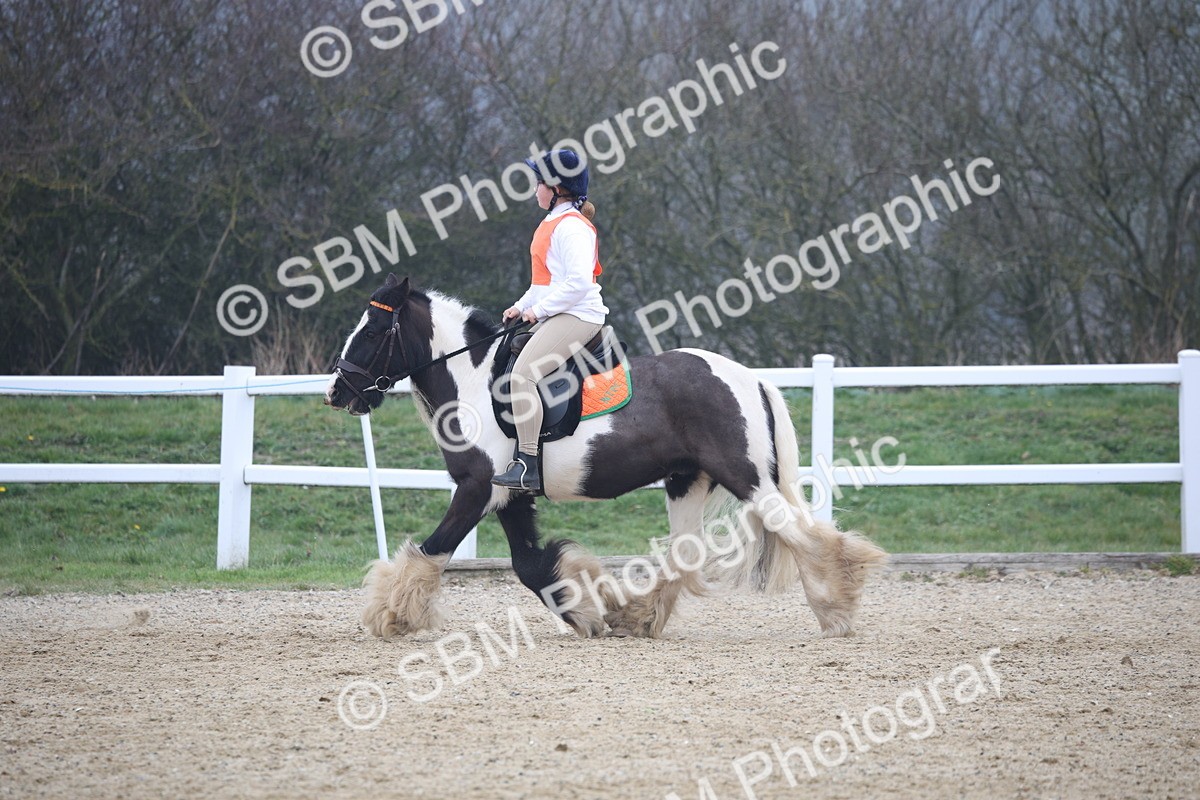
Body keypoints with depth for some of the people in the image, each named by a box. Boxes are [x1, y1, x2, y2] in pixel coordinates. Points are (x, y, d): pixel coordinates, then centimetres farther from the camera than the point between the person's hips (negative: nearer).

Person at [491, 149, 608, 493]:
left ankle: (528, 466, -29)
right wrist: (522, 306, 17)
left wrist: (539, 309, -18)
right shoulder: (552, 224, 19)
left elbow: (579, 281, -24)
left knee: (523, 373, -26)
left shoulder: (571, 227, -14)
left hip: (577, 316, -12)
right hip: (554, 316, 12)